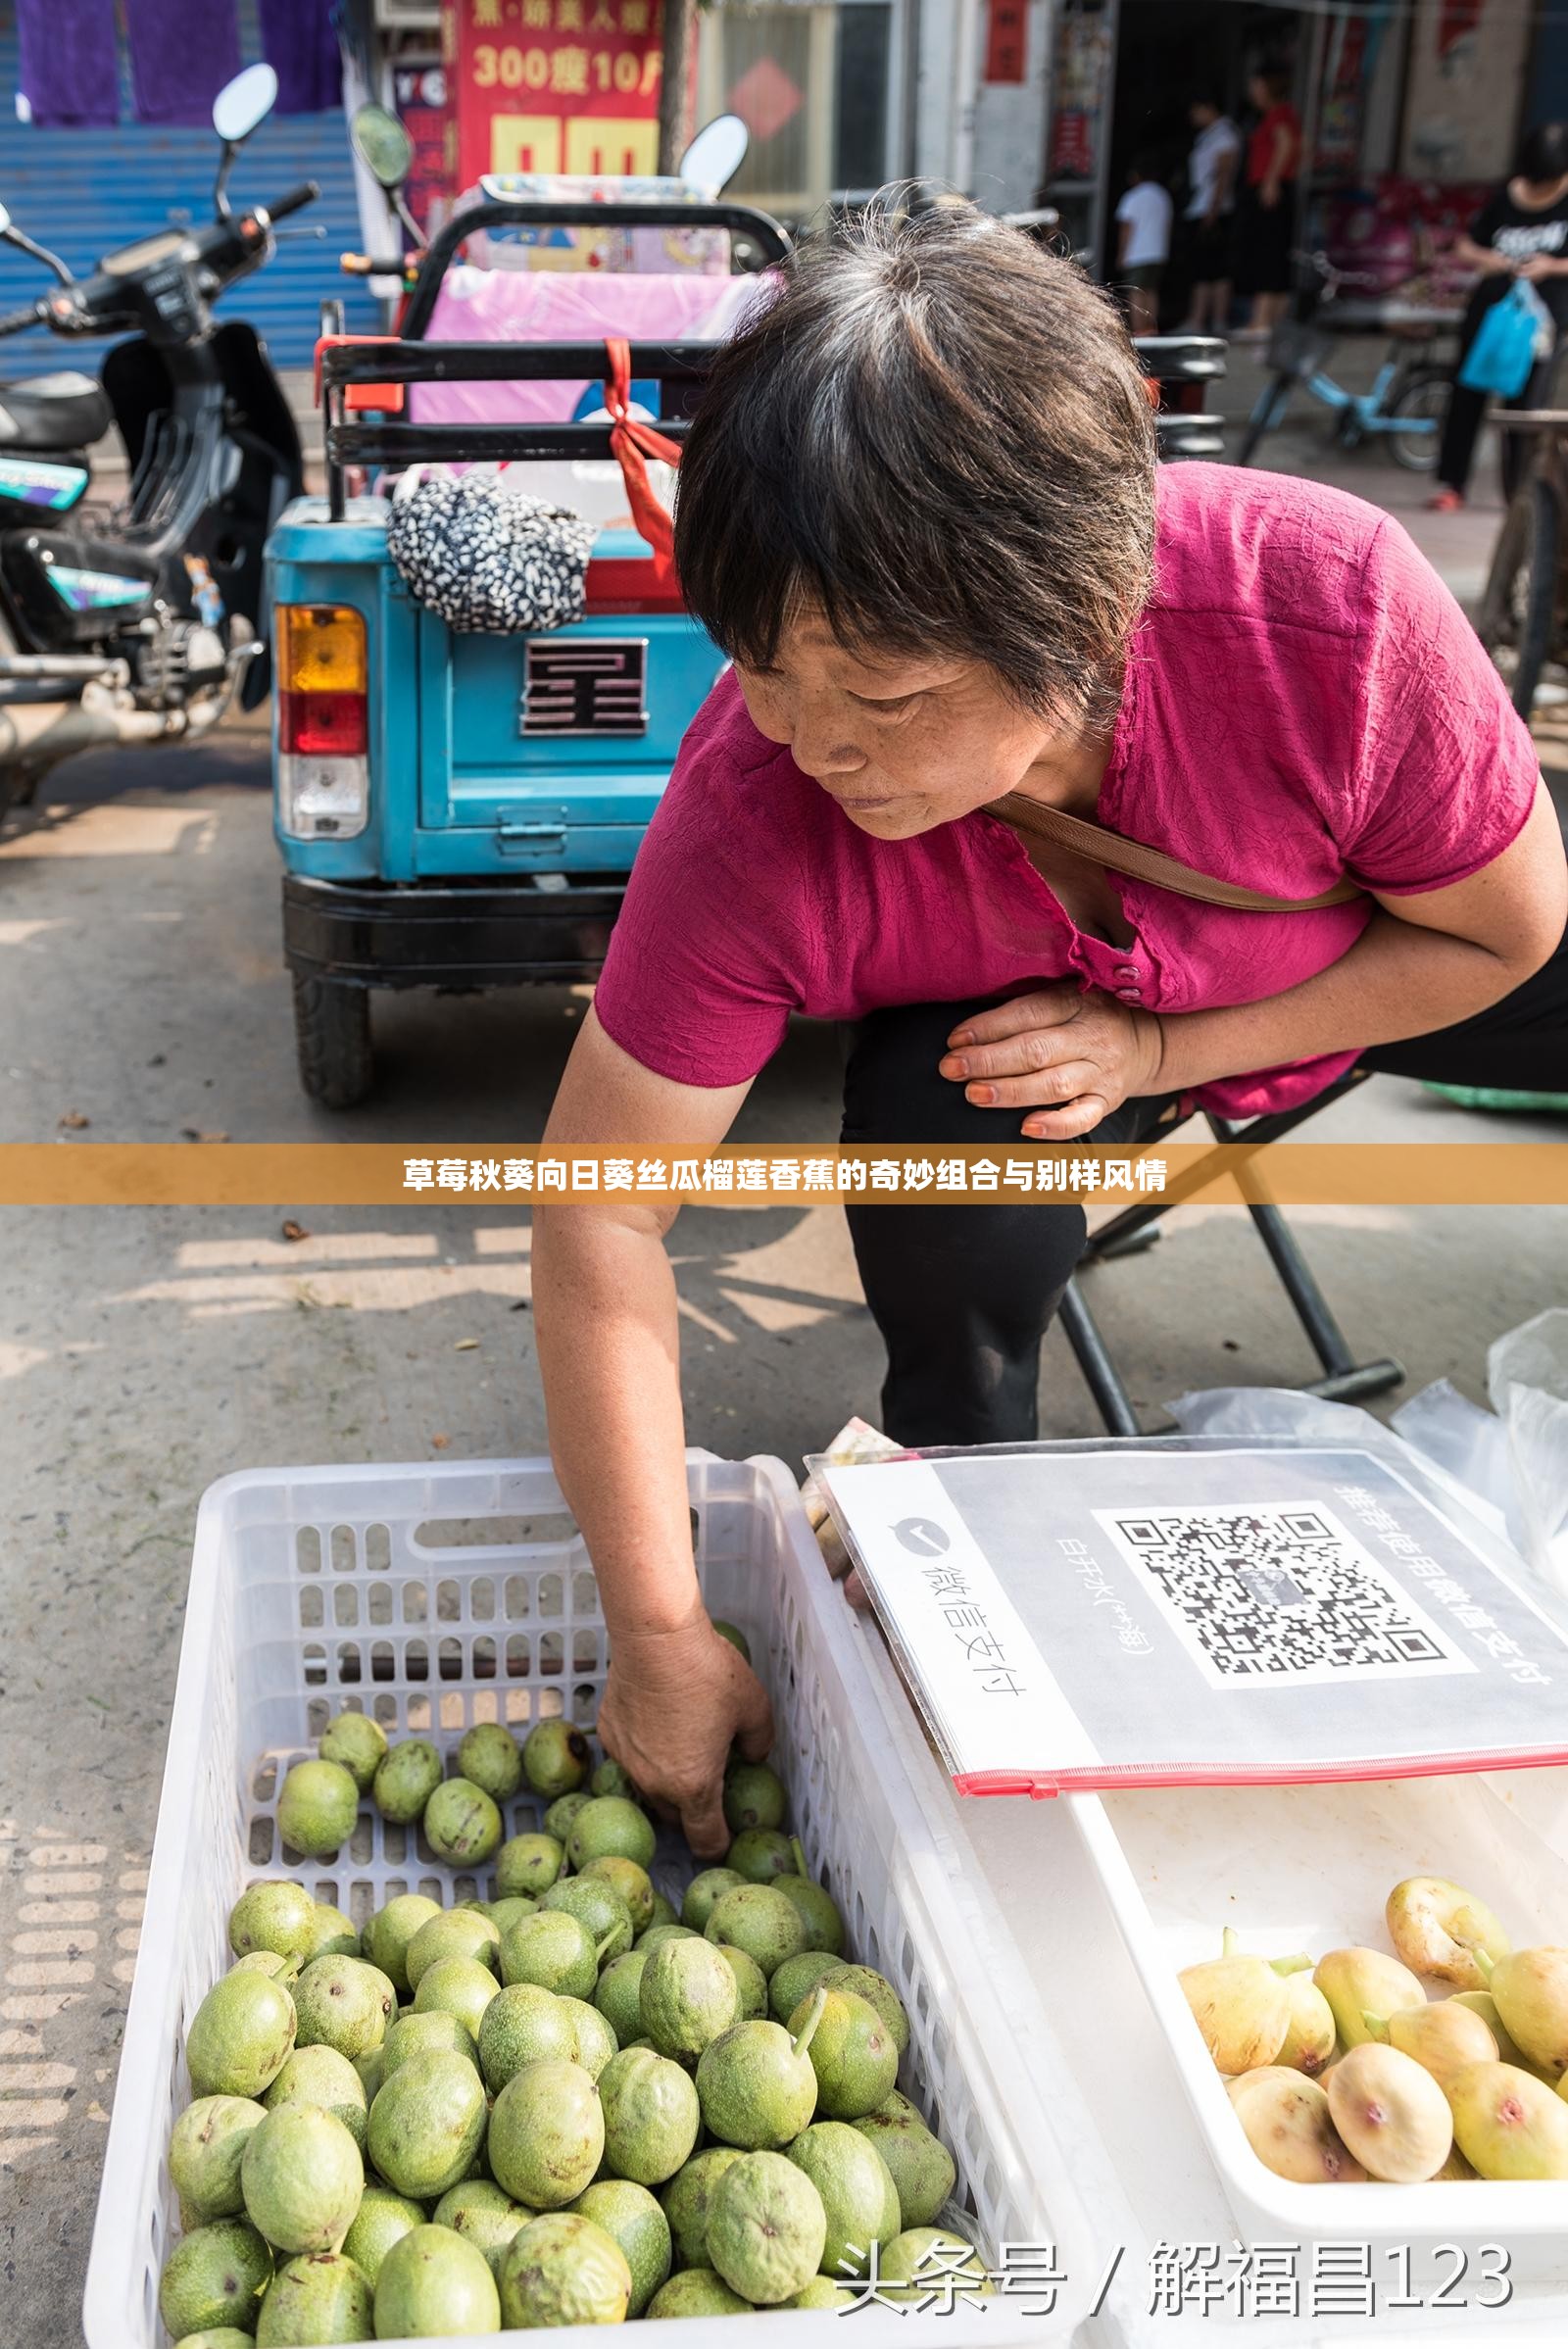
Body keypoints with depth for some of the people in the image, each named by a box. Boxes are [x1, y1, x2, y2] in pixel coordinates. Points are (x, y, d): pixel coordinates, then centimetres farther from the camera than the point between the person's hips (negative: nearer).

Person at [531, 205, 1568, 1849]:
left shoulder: (1333, 608, -38)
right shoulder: (747, 818, -36)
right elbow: (599, 1209, -29)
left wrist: (1158, 1046, -28)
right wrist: (661, 1635, -29)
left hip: (1357, 961, 1)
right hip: (1007, 1016, -1)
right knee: (950, 1178, -32)